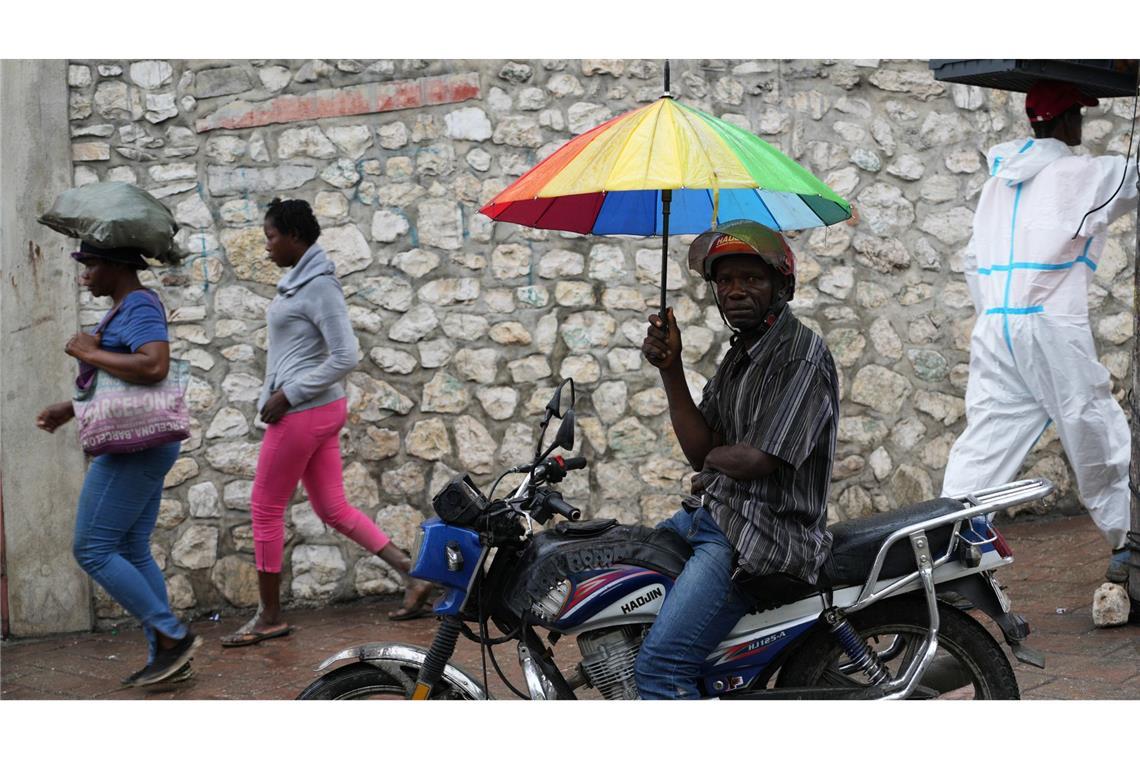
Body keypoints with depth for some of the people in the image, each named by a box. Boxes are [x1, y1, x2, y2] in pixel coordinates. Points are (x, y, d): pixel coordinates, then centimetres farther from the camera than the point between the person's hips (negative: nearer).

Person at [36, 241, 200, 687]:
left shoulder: (140, 308, -16)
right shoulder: (130, 311, 16)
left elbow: (155, 368, -33)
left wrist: (90, 353, -21)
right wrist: (69, 410, 18)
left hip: (134, 448, -11)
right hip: (141, 446, 11)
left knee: (92, 551, -7)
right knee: (131, 554, 10)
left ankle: (172, 636, -4)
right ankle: (167, 657, 10)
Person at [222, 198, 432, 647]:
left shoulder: (319, 286, -16)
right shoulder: (299, 280, 12)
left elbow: (344, 357, -20)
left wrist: (287, 395, -18)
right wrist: (273, 395, 14)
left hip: (303, 413, -10)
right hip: (320, 410, 10)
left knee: (266, 508, 2)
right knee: (333, 509, 11)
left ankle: (269, 617, 12)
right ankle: (413, 576, 10)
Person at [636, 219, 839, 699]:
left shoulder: (802, 356, -14)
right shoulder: (739, 354, 15)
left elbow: (757, 460, -21)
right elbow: (701, 452, 8)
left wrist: (714, 456, 2)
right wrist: (670, 369, -2)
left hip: (762, 530, -10)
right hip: (710, 514, 10)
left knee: (660, 666, -22)